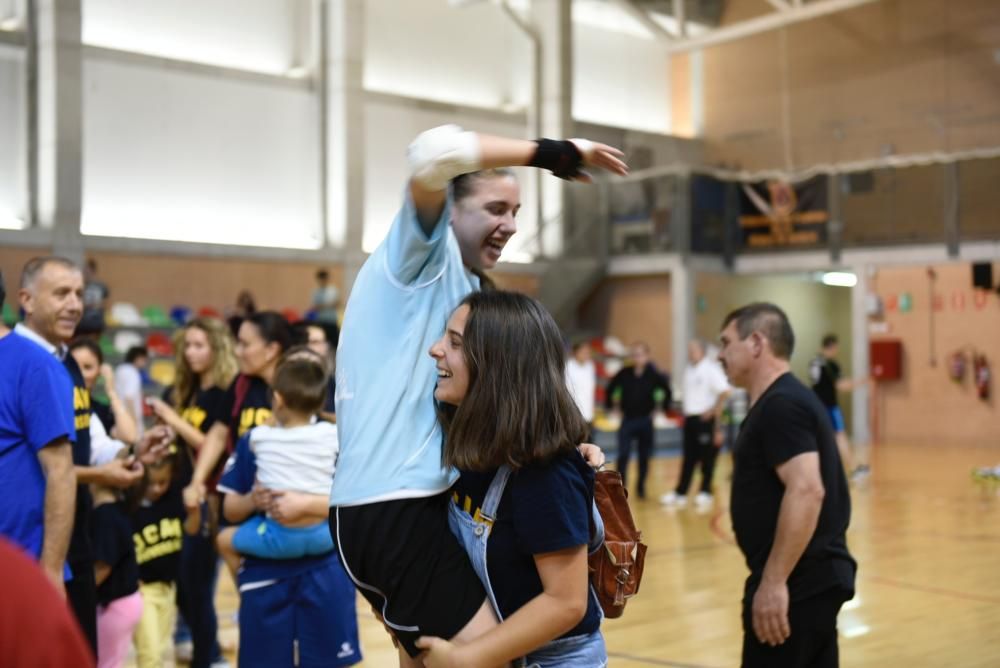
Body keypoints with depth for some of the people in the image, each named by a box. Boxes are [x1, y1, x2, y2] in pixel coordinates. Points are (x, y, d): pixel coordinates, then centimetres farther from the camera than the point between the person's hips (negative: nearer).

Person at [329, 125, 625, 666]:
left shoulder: (464, 288, 20)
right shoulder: (423, 254, -7)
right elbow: (435, 153, -28)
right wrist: (552, 153, -19)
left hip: (393, 505, 10)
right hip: (395, 509, -10)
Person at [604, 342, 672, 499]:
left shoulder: (654, 375, -9)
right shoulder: (624, 374, -6)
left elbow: (668, 391, 3)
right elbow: (610, 389, 8)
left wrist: (663, 407, 2)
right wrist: (611, 405, 6)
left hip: (645, 421, 0)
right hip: (627, 420, 0)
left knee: (644, 457, 9)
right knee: (623, 456, -7)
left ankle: (641, 487, 25)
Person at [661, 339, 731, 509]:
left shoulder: (711, 369, -11)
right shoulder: (689, 369, 13)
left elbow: (724, 393, -15)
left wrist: (713, 411, -15)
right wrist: (684, 408, 9)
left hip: (706, 419, -7)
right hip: (690, 418, 7)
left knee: (707, 457, 1)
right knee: (688, 458, 9)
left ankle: (706, 492, 10)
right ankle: (680, 493, 10)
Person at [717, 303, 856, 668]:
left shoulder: (781, 405, -16)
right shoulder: (788, 399, 16)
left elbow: (806, 491, -27)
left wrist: (773, 581, -27)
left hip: (796, 583, -10)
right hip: (813, 578, 10)